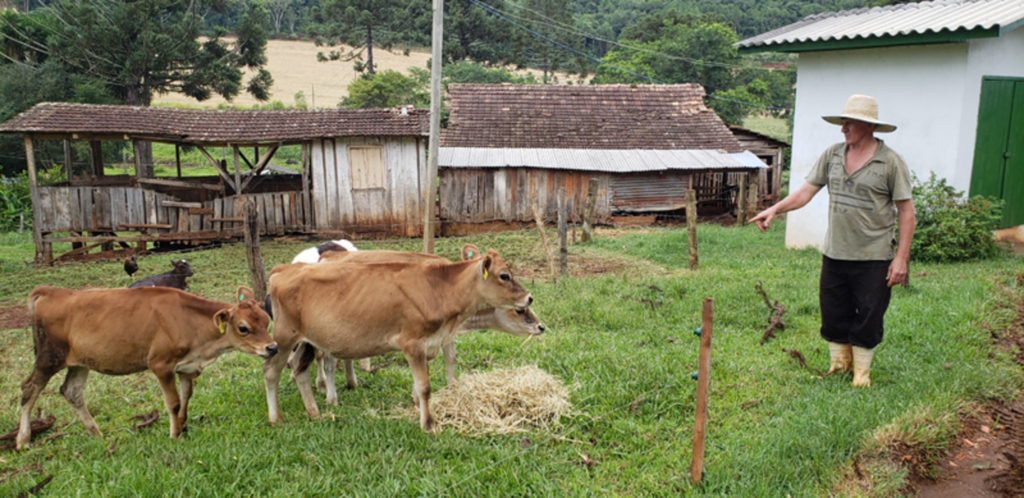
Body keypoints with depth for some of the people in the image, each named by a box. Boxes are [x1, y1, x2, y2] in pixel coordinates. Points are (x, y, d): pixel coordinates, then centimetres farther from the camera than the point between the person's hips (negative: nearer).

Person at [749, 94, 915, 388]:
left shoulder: (890, 162, -8)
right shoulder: (832, 155, 4)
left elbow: (906, 211, -6)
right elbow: (807, 190, 5)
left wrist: (902, 257, -10)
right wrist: (774, 210, -9)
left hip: (874, 257, -4)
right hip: (834, 253, 4)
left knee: (868, 316, 6)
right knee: (833, 312, 12)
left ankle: (861, 371, 23)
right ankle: (839, 363, 31)